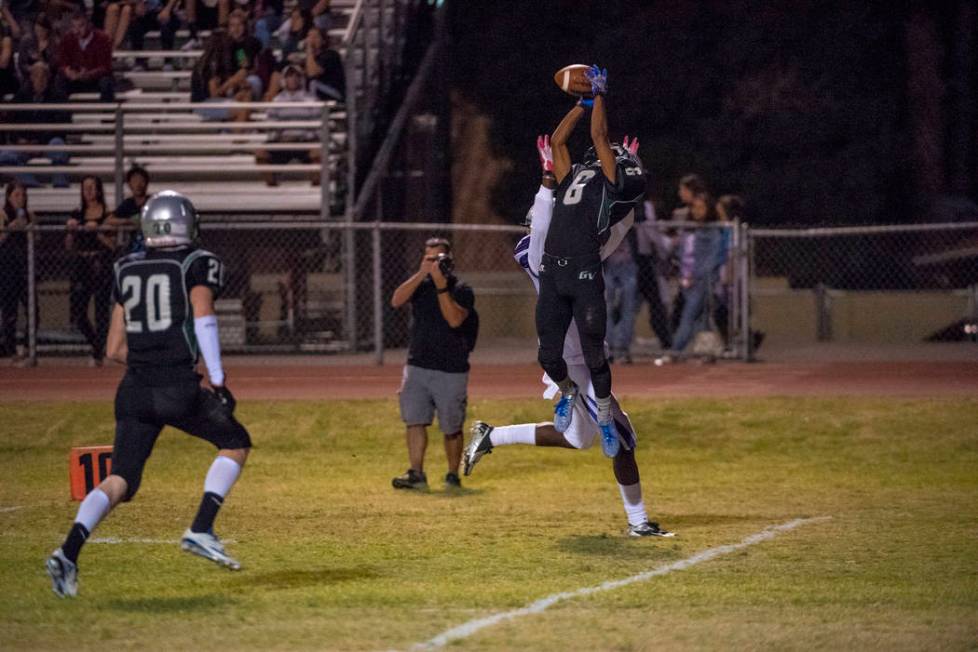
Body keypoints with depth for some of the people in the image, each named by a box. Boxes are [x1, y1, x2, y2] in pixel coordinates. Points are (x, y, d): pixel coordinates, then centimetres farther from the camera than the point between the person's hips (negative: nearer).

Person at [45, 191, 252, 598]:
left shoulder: (127, 270, 15)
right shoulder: (199, 264, 1)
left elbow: (115, 348, 17)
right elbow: (203, 316, -17)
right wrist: (217, 381, -14)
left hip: (134, 392, 4)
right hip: (179, 389, -4)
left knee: (120, 480, 5)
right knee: (236, 443, 18)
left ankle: (69, 551, -18)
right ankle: (201, 530, 3)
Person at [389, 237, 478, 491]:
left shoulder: (461, 290, -3)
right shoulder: (420, 284, 8)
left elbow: (455, 320, -20)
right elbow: (396, 301, -11)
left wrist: (441, 286, -24)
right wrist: (422, 274, -18)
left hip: (451, 372, -3)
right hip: (417, 367, 3)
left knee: (451, 428, 4)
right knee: (414, 420, -9)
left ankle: (453, 475, 17)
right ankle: (416, 474, -12)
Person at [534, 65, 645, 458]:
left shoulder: (612, 182, 6)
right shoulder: (571, 178, 21)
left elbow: (598, 136, 1)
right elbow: (557, 140, 26)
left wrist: (600, 94, 11)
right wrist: (584, 101, 27)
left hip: (585, 272, -5)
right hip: (552, 272, 5)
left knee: (593, 353, -2)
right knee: (548, 354, 7)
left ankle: (605, 416, 16)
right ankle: (567, 393, 36)